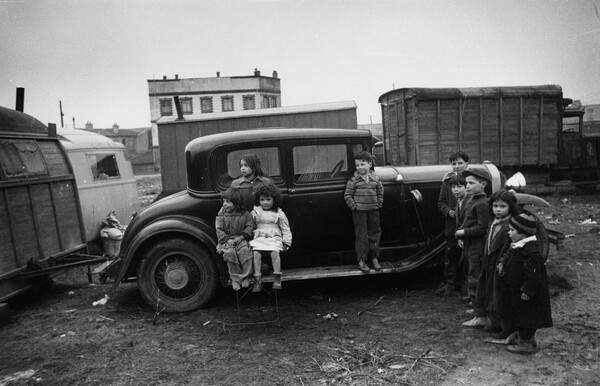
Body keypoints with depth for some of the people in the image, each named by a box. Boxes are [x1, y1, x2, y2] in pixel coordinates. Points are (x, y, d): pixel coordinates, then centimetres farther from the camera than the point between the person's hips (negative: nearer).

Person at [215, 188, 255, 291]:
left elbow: (250, 226, 2)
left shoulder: (244, 214, 4)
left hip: (241, 239, 0)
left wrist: (241, 237, -12)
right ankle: (235, 278, -16)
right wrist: (227, 240, -14)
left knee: (245, 250, -29)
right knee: (230, 253, -30)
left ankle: (245, 277, -16)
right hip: (227, 240, 0)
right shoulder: (221, 215, 5)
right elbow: (219, 230, 0)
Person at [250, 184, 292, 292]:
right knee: (256, 253, -25)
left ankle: (277, 278, -25)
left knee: (274, 252, -30)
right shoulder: (255, 212, 12)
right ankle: (258, 279, -22)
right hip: (259, 238, 2)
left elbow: (285, 229, 10)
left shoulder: (279, 214, 8)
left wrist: (286, 242, 3)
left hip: (274, 238, -1)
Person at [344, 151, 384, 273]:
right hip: (359, 211, -3)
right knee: (361, 236, -1)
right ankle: (361, 261, 7)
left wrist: (379, 204, 8)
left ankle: (375, 259, 25)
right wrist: (354, 206, -10)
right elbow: (347, 195, -4)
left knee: (374, 234, 11)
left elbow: (380, 192, 17)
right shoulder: (353, 179, -6)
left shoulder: (375, 178, 3)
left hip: (373, 210, 4)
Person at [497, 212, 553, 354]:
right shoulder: (516, 246, 4)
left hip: (524, 295, -10)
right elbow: (508, 255, 22)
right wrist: (502, 263, 2)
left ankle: (526, 344, 18)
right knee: (520, 316, 21)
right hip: (514, 291, 10)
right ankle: (530, 340, 36)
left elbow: (533, 274, -27)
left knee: (524, 317, 3)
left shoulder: (531, 252, -27)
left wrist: (526, 291, -23)